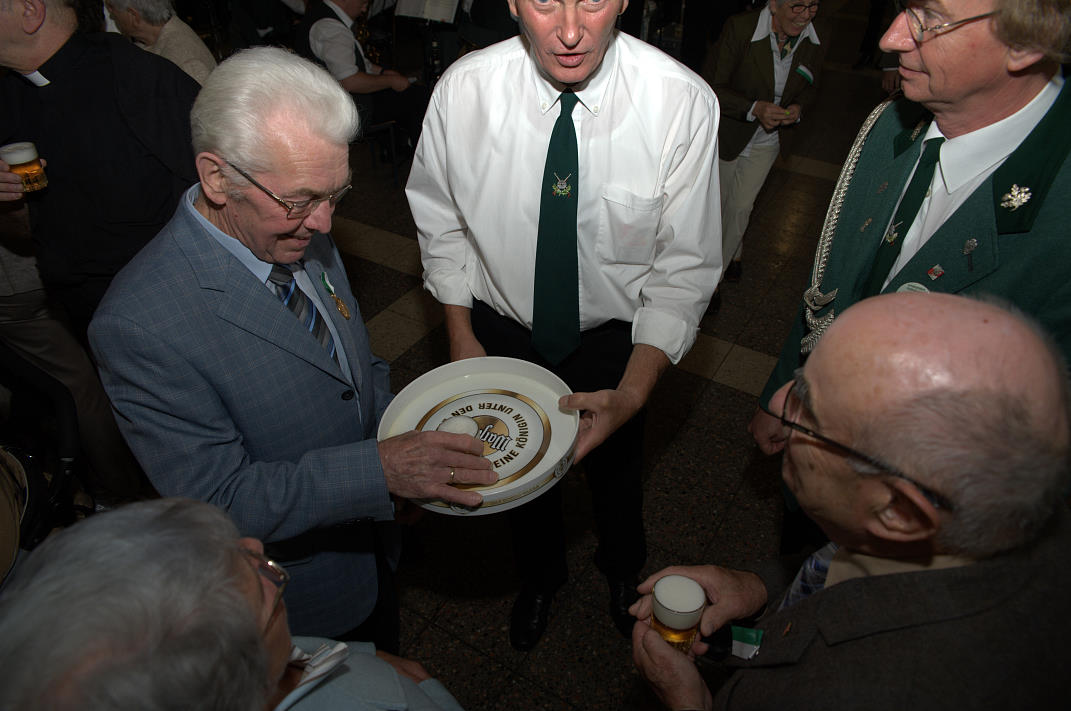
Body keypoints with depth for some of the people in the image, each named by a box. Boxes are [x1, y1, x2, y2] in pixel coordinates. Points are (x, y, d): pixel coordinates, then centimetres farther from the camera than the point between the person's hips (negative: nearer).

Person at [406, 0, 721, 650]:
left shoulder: (684, 103, -24)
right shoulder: (463, 90, -20)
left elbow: (685, 268, -19)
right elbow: (441, 219, -4)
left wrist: (632, 393, -29)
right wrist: (462, 335, -6)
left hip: (618, 337, -1)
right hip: (502, 331, 1)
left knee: (616, 471, 25)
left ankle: (624, 567, 64)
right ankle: (541, 572, 62)